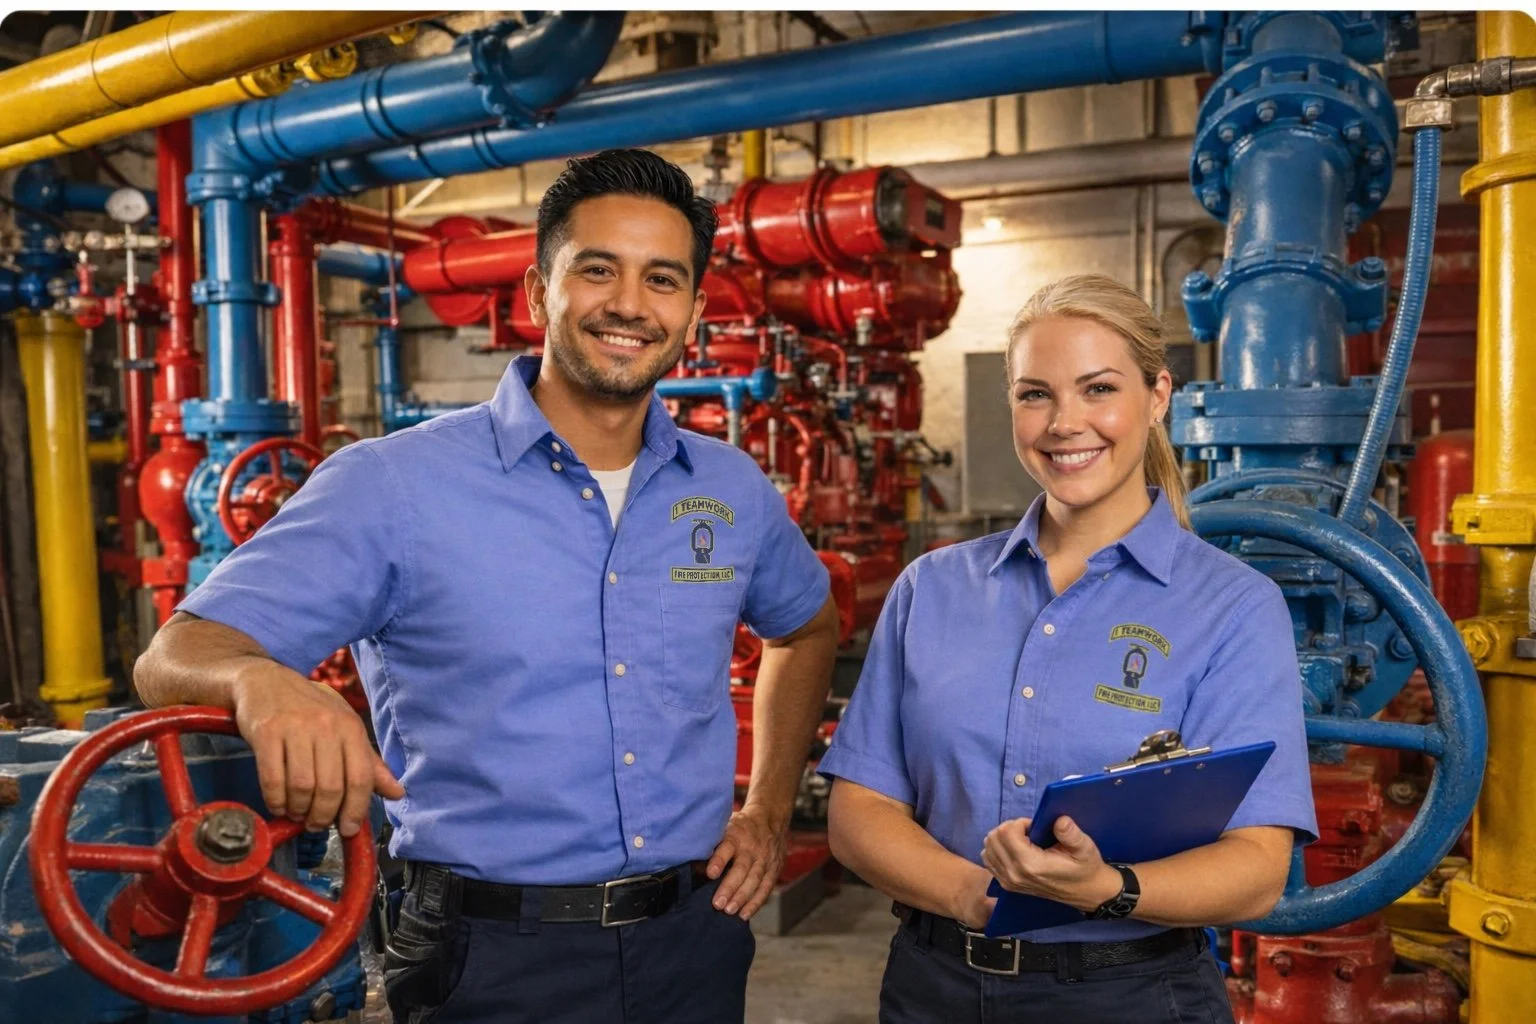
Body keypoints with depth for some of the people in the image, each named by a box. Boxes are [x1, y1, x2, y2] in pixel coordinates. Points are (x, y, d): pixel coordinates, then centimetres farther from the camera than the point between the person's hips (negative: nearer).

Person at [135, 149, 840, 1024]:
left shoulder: (733, 490, 1)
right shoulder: (393, 485, -12)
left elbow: (807, 630, 19)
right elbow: (179, 657, -16)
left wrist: (770, 810, 9)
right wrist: (261, 680, -39)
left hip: (694, 940, 4)